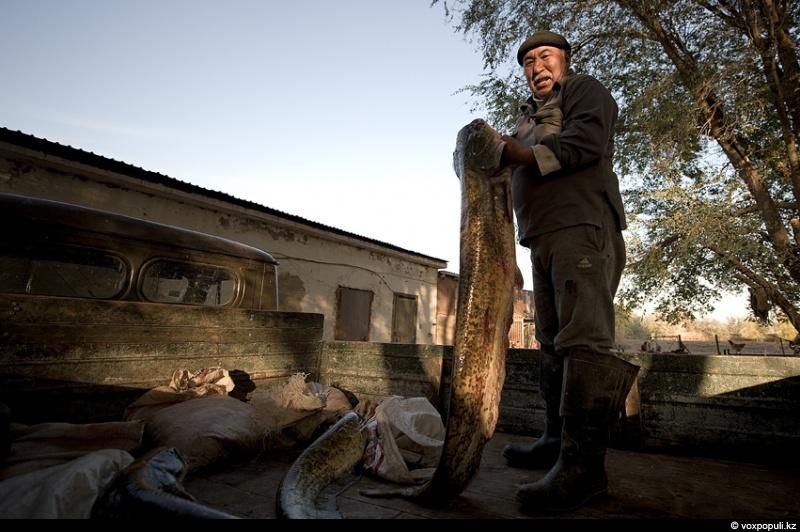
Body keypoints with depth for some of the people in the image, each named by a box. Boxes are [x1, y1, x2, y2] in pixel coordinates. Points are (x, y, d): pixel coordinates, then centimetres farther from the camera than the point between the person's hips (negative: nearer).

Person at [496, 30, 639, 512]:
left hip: (582, 228, -8)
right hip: (545, 239, 8)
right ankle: (558, 442, 12)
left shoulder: (584, 90, 12)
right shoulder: (530, 116, 32)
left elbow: (587, 141, -9)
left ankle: (584, 464, -16)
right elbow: (523, 169, 21)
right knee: (554, 343, 6)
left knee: (583, 341, -16)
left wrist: (524, 153, -10)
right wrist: (495, 152, 4)